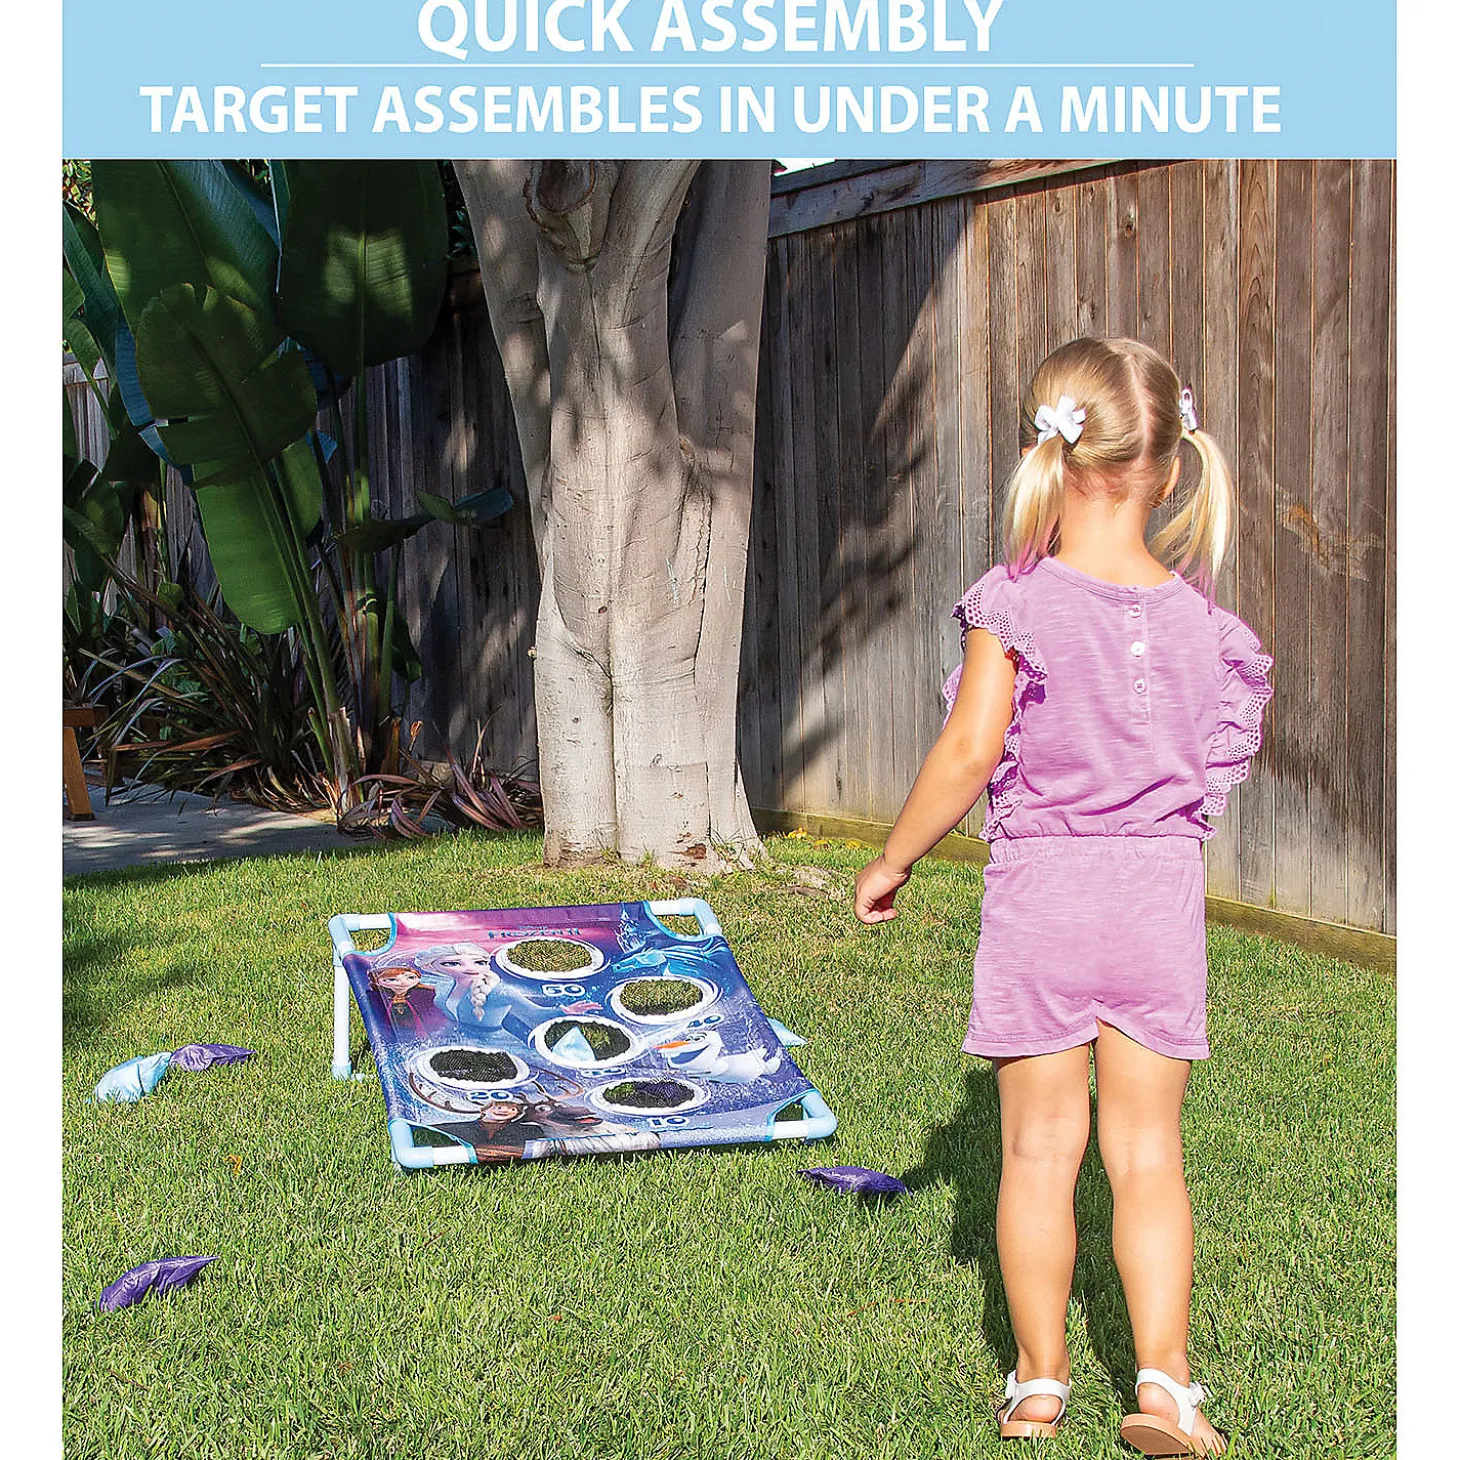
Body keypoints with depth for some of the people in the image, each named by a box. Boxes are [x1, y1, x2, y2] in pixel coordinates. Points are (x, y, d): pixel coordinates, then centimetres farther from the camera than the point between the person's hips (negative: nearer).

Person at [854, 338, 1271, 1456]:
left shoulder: (1015, 604, -11)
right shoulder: (1199, 619, -1)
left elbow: (969, 753, -13)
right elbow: (1226, 760, 8)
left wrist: (892, 861, 0)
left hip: (1040, 891, -2)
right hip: (1161, 895, 2)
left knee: (1040, 1147, 9)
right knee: (1147, 1150, 10)